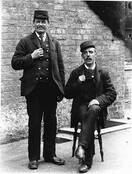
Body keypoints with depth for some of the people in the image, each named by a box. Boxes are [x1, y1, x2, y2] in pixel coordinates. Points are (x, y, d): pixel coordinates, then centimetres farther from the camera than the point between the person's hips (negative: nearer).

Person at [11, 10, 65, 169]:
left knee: (51, 123, 9)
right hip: (33, 88, -3)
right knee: (34, 123, 3)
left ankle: (50, 154, 21)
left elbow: (60, 67, 11)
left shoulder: (55, 43, 13)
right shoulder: (25, 42, 5)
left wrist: (61, 89, 4)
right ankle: (33, 158, 13)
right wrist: (31, 56, -15)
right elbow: (15, 63, -1)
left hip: (51, 88, 3)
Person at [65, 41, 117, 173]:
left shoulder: (103, 73, 11)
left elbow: (112, 94, 5)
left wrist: (99, 100, -15)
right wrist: (78, 82, -8)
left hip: (97, 106, 0)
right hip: (81, 107, 0)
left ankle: (81, 146, -44)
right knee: (88, 118, -34)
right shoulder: (76, 73, 12)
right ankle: (88, 160, -33)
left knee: (93, 110, -37)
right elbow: (67, 94, 9)